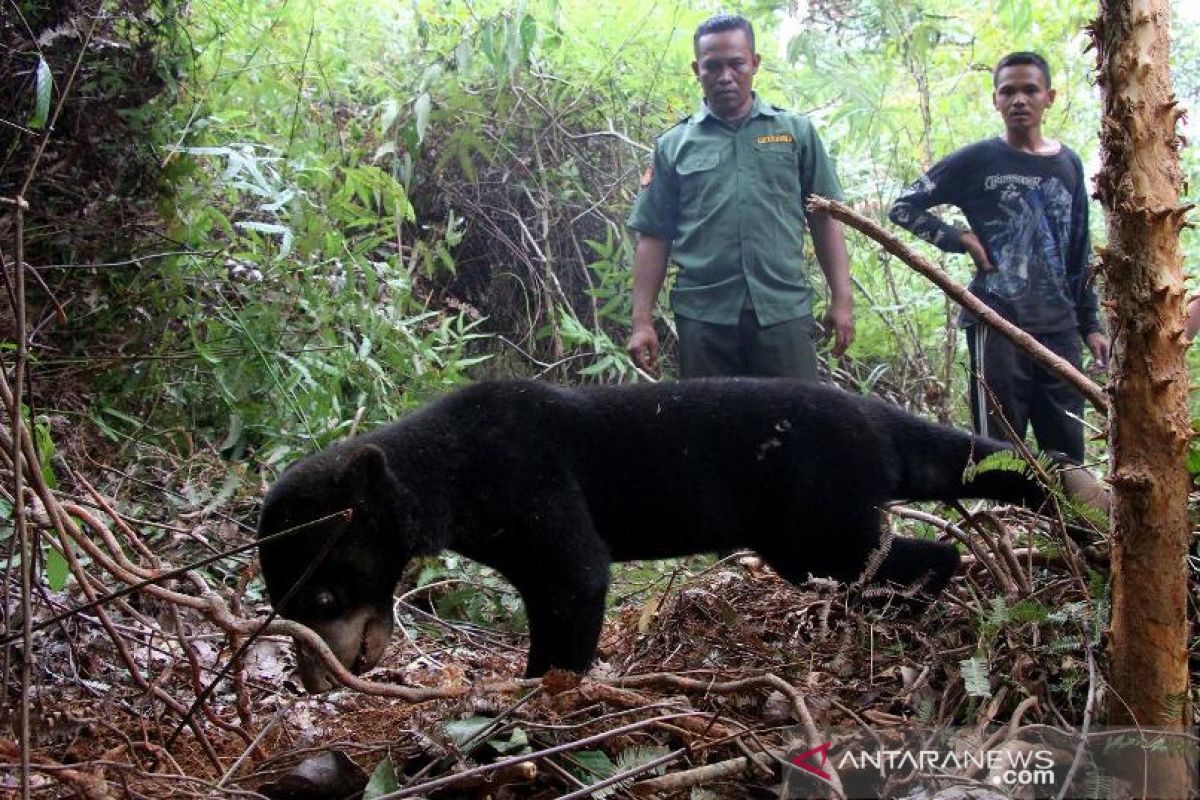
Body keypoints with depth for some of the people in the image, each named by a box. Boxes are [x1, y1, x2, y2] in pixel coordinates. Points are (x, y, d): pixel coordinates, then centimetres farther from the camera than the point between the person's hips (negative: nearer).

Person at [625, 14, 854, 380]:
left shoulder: (796, 132, 10)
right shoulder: (673, 145, 9)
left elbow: (825, 220, 10)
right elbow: (653, 237, 8)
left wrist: (842, 299, 3)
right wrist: (642, 321, 2)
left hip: (784, 311, 0)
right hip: (703, 316, 0)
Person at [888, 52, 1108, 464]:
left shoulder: (1069, 164, 11)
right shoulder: (977, 160, -1)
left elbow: (1079, 253, 16)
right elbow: (904, 207, 3)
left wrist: (1090, 324, 13)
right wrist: (962, 240, -8)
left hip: (1058, 325, 4)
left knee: (1067, 450, 6)